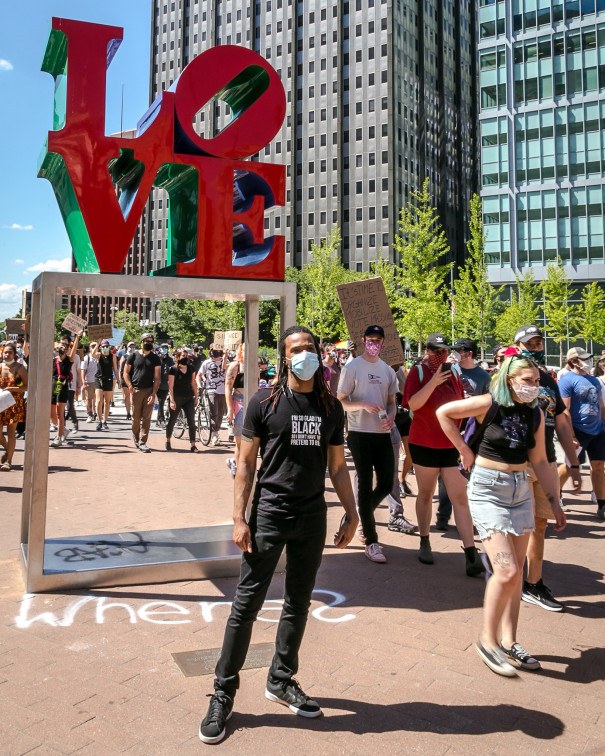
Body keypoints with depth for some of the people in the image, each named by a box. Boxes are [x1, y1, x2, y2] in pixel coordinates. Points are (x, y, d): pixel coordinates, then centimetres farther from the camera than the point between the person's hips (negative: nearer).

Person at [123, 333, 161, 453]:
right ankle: (135, 435, 31)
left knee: (146, 418, -3)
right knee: (136, 417, 5)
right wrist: (130, 386, -8)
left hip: (149, 390, 1)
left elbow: (157, 378, 2)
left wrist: (153, 393, -8)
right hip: (136, 390, -1)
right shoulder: (134, 355, 4)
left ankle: (142, 443, 1)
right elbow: (126, 372, 6)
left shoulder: (155, 358, 6)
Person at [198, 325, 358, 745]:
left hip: (313, 518, 4)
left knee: (298, 604, 15)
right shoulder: (265, 402, -5)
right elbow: (246, 462, -4)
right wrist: (239, 518, -10)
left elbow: (337, 465, 11)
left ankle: (281, 680, 34)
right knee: (247, 604, 2)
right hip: (269, 514, -3)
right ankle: (224, 692, 18)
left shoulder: (331, 407, 5)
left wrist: (352, 513, 6)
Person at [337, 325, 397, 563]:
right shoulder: (352, 367, -3)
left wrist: (391, 416, -6)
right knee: (365, 484, 0)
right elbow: (341, 400, -4)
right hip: (360, 433, -5)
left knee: (386, 483, 6)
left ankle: (363, 513, 35)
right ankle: (371, 541, 8)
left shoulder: (388, 371, 12)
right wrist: (364, 404, -22)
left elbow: (391, 401, 16)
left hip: (382, 434, 5)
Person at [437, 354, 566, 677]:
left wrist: (555, 501, 6)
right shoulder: (490, 404, -14)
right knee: (506, 571, -11)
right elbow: (443, 412, -8)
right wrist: (464, 449, -6)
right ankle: (488, 640, 8)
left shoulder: (536, 414, 2)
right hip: (488, 489, -6)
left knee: (516, 571, 11)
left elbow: (540, 461, 7)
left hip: (520, 490, 6)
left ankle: (508, 641, 25)